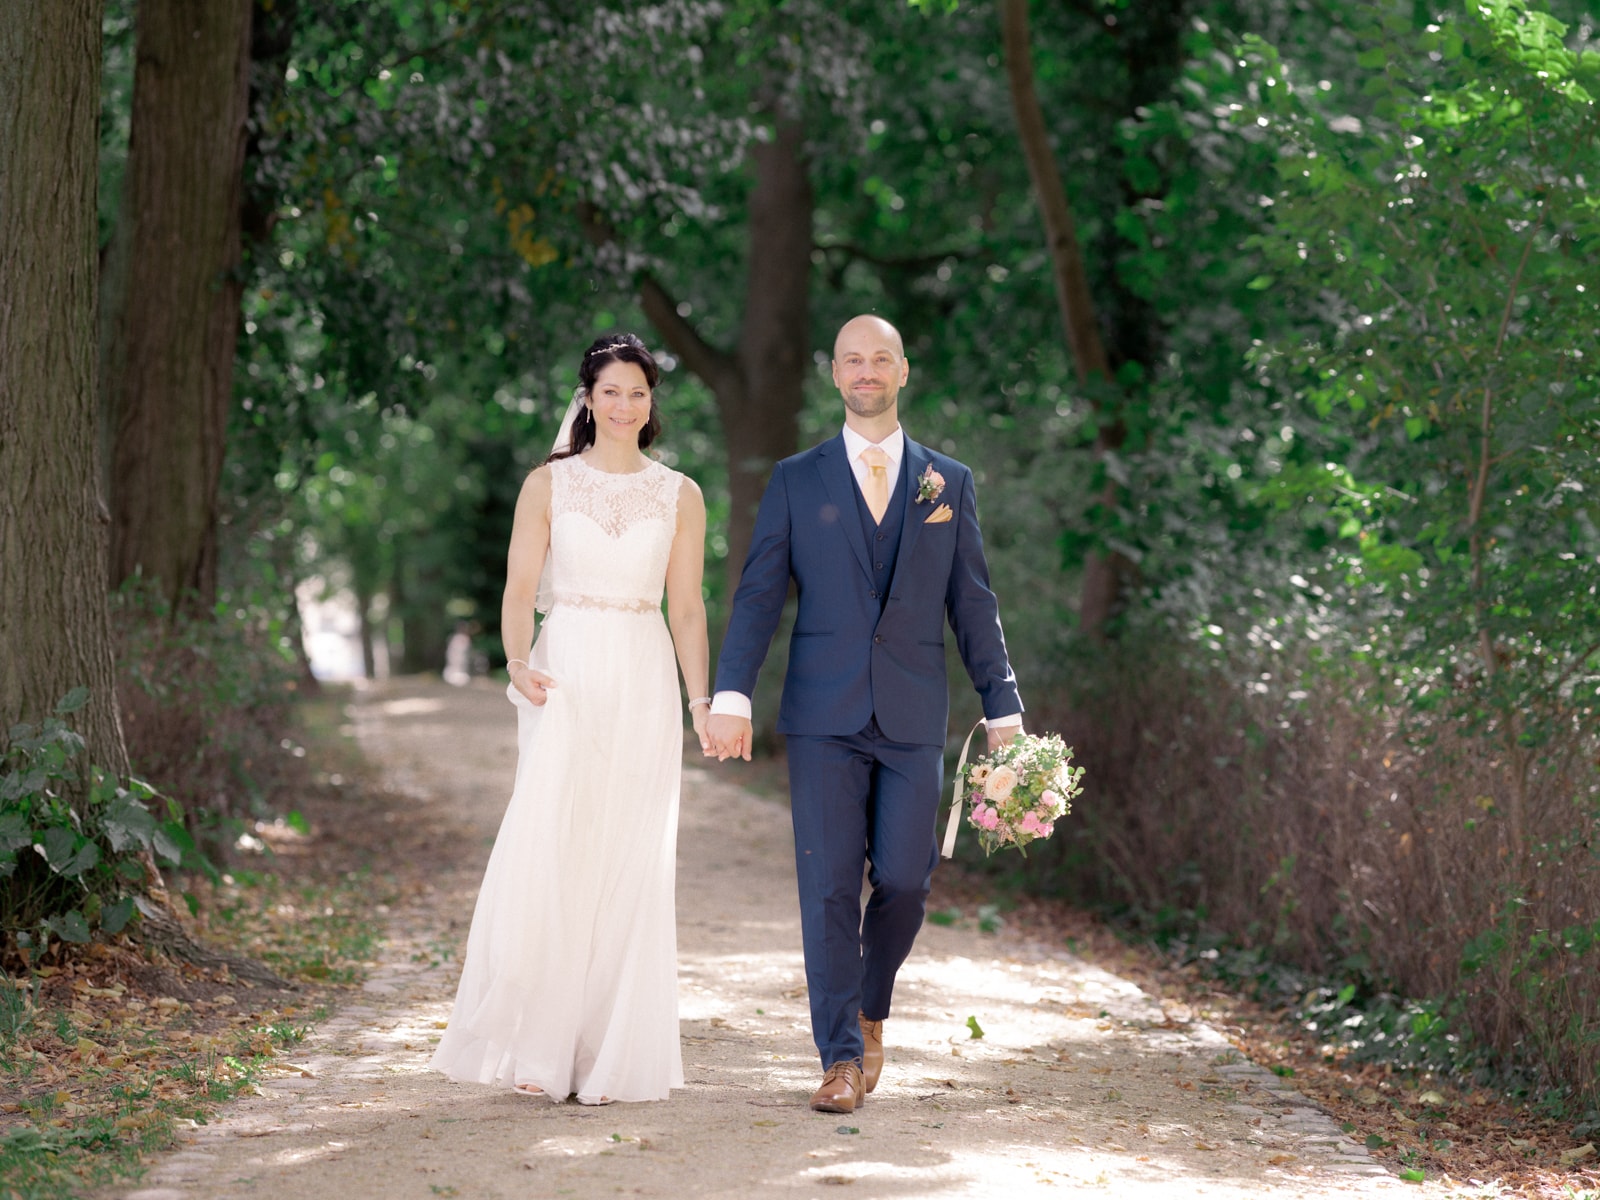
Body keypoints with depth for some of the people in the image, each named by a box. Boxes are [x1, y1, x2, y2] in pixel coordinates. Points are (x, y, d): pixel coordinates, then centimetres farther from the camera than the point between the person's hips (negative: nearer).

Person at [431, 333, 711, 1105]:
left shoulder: (679, 496, 8)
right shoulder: (549, 484, 4)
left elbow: (686, 608, 9)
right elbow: (520, 590, -1)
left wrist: (703, 701, -2)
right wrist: (519, 664, -19)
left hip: (643, 687, 2)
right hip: (563, 683, -1)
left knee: (631, 868, 1)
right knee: (546, 857, -10)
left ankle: (614, 1056, 9)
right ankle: (537, 1046, -1)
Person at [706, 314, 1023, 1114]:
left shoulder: (949, 482, 10)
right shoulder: (796, 481, 7)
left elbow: (972, 604, 10)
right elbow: (758, 596, 1)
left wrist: (1003, 711, 6)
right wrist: (731, 695, -11)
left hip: (914, 718, 1)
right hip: (824, 716, -1)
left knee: (904, 880, -3)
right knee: (829, 887, -4)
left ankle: (869, 1008, 25)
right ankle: (841, 1058, 2)